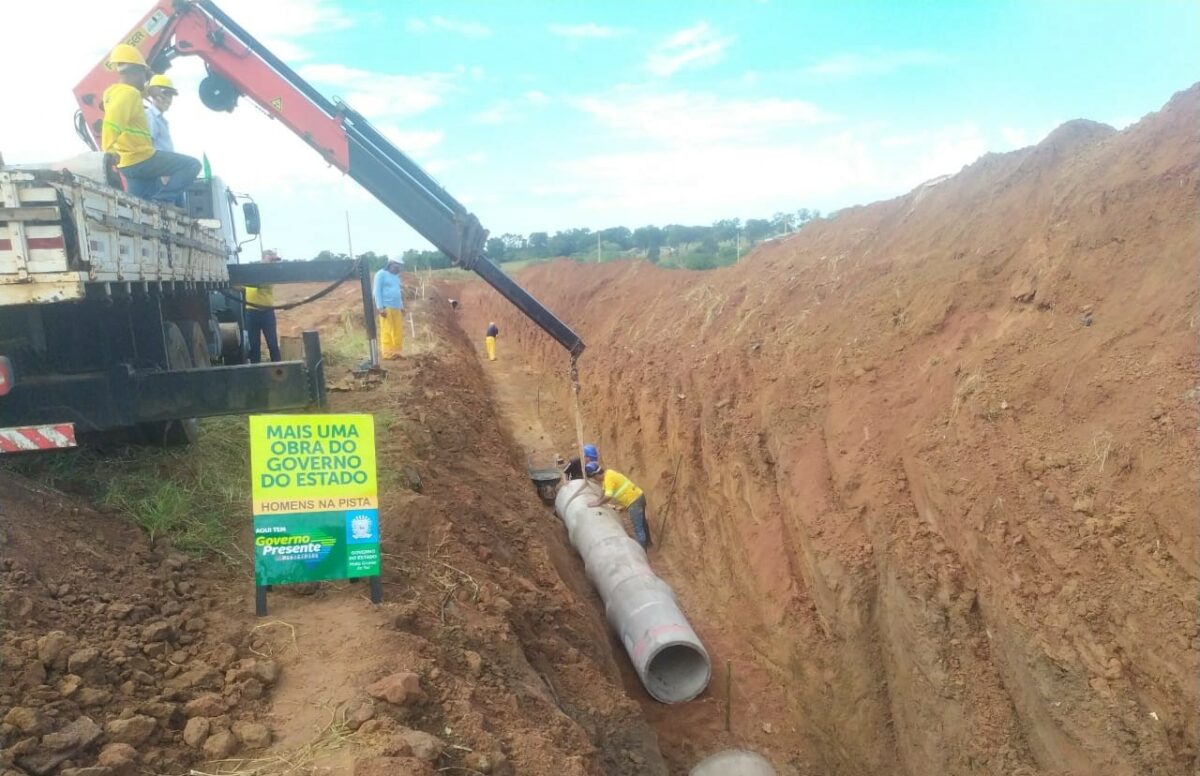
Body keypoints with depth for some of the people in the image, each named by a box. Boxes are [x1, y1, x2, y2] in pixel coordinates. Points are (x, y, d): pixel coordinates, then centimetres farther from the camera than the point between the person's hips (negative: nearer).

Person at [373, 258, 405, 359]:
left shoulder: (396, 276, 20)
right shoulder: (381, 274, -3)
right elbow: (377, 291, -8)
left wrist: (401, 306, 19)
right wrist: (380, 307, -14)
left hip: (396, 308, 8)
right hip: (386, 308, -8)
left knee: (398, 332, 4)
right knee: (387, 331, -7)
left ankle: (396, 352, 10)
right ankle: (387, 353, -6)